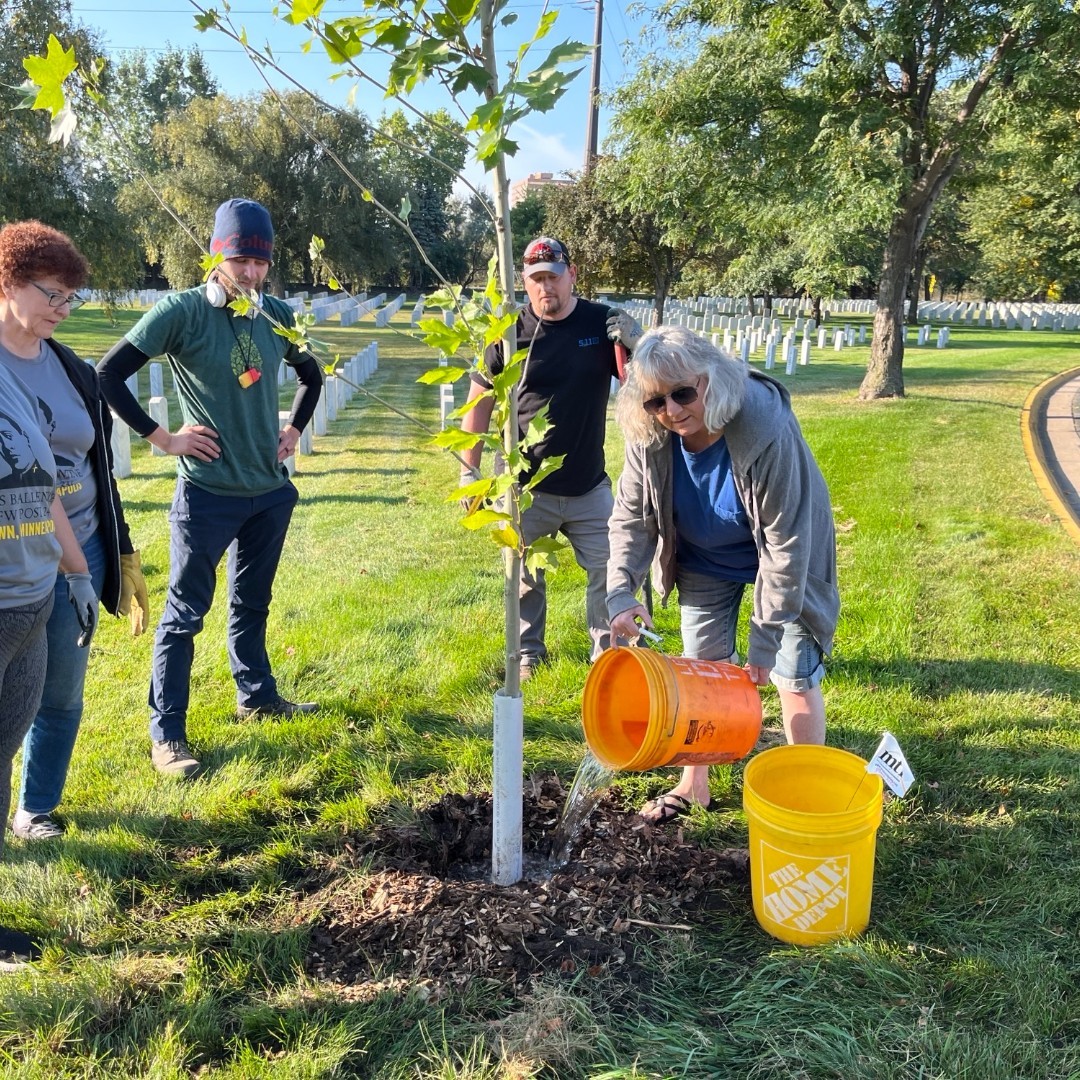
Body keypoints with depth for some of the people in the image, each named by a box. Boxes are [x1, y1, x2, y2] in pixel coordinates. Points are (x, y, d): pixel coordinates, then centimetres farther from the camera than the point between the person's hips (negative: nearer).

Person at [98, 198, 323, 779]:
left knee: (252, 601, 20)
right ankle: (166, 733, 10)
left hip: (271, 489, 6)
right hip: (208, 491, -5)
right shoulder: (182, 311, -12)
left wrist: (294, 429, 13)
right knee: (185, 612, 1)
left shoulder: (277, 315, 5)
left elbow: (311, 373, 23)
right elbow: (109, 374, -13)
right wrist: (161, 437, -12)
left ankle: (256, 695, 37)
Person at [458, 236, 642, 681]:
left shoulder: (602, 323, -3)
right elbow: (479, 401, 1)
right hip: (523, 488, 0)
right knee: (525, 577, 13)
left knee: (610, 570, 5)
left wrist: (636, 341, -21)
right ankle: (528, 653, 33)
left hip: (588, 486, 1)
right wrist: (468, 469, -1)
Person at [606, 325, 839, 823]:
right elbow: (630, 518, -10)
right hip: (706, 561, 4)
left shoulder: (767, 429, -36)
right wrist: (621, 592, -26)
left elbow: (786, 541, -31)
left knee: (794, 677, -2)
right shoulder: (650, 437, -22)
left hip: (784, 555, -4)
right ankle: (693, 786, 28)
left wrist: (764, 639, -29)